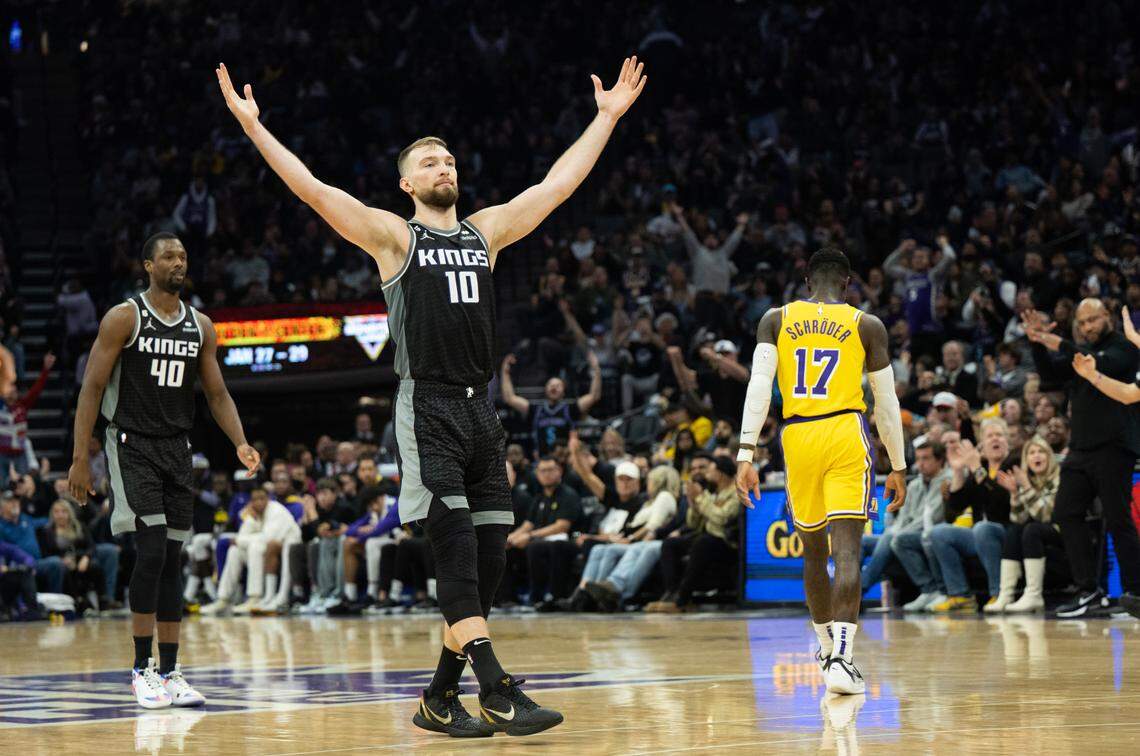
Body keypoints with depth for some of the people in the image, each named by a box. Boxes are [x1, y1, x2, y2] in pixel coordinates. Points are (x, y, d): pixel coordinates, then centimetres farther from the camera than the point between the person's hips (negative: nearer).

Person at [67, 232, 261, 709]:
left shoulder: (200, 326, 8)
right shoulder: (124, 318, -7)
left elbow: (217, 393, 12)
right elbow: (92, 389, -7)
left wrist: (240, 443, -6)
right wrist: (80, 459, -13)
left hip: (177, 450, 5)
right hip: (131, 447, -5)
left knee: (172, 559, 4)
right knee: (151, 550, -16)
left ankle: (170, 672, 9)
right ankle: (142, 668, -8)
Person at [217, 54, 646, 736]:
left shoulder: (486, 232, 17)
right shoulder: (393, 236, 4)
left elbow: (557, 186, 20)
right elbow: (314, 190, -5)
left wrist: (608, 117, 21)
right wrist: (253, 127, -12)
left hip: (481, 411, 5)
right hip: (428, 409, -5)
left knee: (490, 555, 2)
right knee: (456, 545, -16)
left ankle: (441, 698, 11)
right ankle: (497, 690, -24)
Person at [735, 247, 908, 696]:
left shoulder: (776, 320, 9)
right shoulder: (867, 325, 6)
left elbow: (759, 385, -3)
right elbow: (886, 402, 8)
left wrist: (746, 454, -6)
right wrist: (898, 466, 15)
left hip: (797, 439, 2)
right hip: (847, 435, -2)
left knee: (813, 549, 19)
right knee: (848, 550, -8)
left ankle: (827, 646, 35)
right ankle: (841, 658, -23)